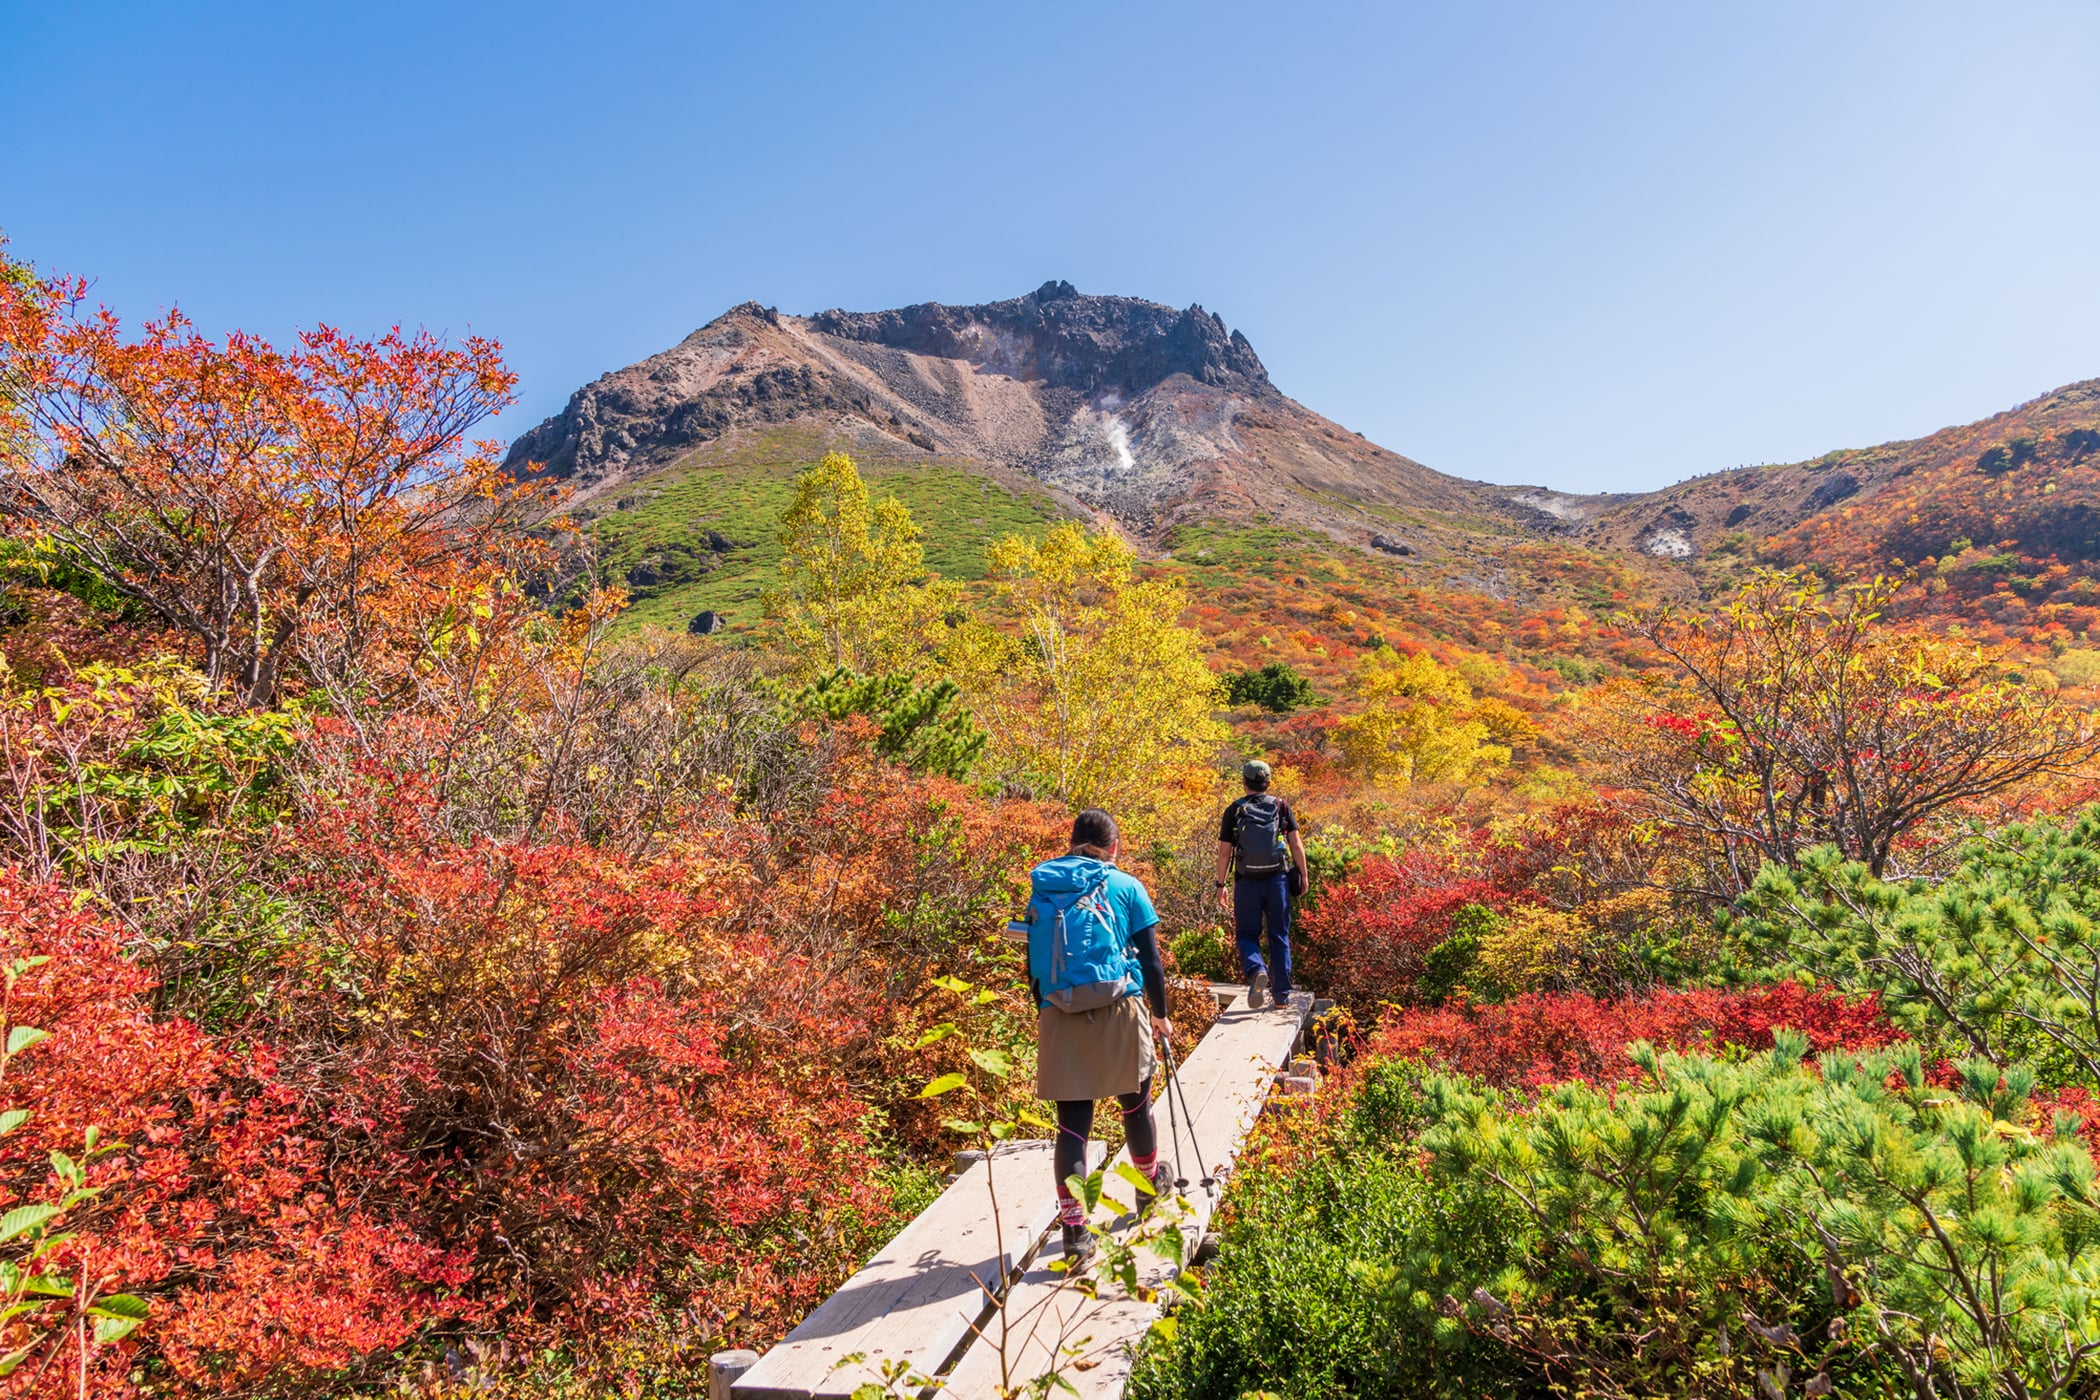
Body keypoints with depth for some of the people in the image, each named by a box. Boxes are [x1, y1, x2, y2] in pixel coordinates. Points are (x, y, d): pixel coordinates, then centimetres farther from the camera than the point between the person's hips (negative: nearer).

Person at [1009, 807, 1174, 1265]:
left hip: (1058, 1018, 1)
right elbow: (1150, 961, 2)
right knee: (1135, 1103, 21)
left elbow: (1034, 964, 11)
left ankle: (1074, 1230, 0)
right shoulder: (1125, 886, 2)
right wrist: (1160, 1014, 14)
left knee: (1072, 1122, 4)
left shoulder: (1042, 889, 9)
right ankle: (1151, 1182, 44)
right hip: (1118, 1013, -1)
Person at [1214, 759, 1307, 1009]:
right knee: (1279, 936, 12)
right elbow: (1296, 844, 0)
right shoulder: (1281, 806, 3)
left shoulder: (1234, 810, -1)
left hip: (1247, 883, -1)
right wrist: (1303, 876, 9)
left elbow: (1224, 852, -1)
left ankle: (1257, 970, -21)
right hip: (1278, 880, 2)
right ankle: (1282, 994, 15)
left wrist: (1221, 885, 5)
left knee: (1247, 935, 9)